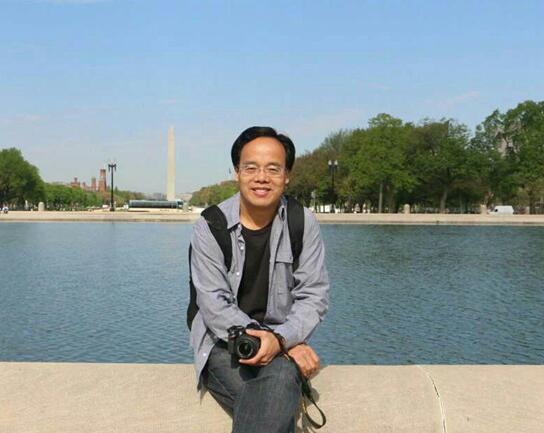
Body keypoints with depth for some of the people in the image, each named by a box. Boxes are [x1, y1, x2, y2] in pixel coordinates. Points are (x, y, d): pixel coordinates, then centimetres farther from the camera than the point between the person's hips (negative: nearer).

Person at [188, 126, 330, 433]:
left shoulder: (304, 224, -1)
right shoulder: (211, 226, -6)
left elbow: (314, 297, -3)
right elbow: (214, 306, -12)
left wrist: (280, 339, -25)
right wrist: (289, 348, -21)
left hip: (284, 340, 2)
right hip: (223, 342, -1)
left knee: (281, 379, -34)